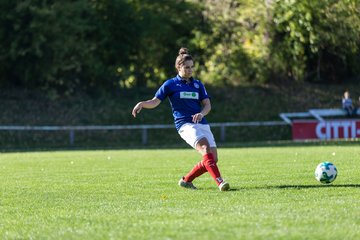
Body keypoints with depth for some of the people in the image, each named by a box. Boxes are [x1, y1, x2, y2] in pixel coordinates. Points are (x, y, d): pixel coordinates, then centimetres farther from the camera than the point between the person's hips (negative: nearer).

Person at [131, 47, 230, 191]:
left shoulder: (198, 84, 16)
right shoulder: (170, 84, 5)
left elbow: (207, 104, 11)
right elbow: (155, 102, 6)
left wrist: (202, 113, -11)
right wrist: (142, 104, -14)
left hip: (202, 124, 6)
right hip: (185, 124, -6)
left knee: (213, 158, -4)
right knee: (205, 147, -30)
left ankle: (186, 180, 14)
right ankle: (220, 182, -41)